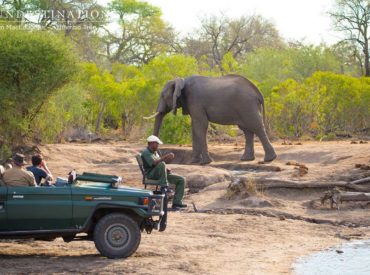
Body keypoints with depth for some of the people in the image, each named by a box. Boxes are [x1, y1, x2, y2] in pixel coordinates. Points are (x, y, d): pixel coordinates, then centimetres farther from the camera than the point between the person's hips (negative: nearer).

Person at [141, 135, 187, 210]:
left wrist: (166, 169, 3)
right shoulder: (146, 152, -9)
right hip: (151, 175, -9)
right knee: (161, 164, -38)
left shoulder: (155, 152, 20)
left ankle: (176, 203, -11)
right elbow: (154, 163, -25)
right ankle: (164, 187, -30)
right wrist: (165, 157, -27)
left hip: (159, 175, 9)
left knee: (181, 180, -4)